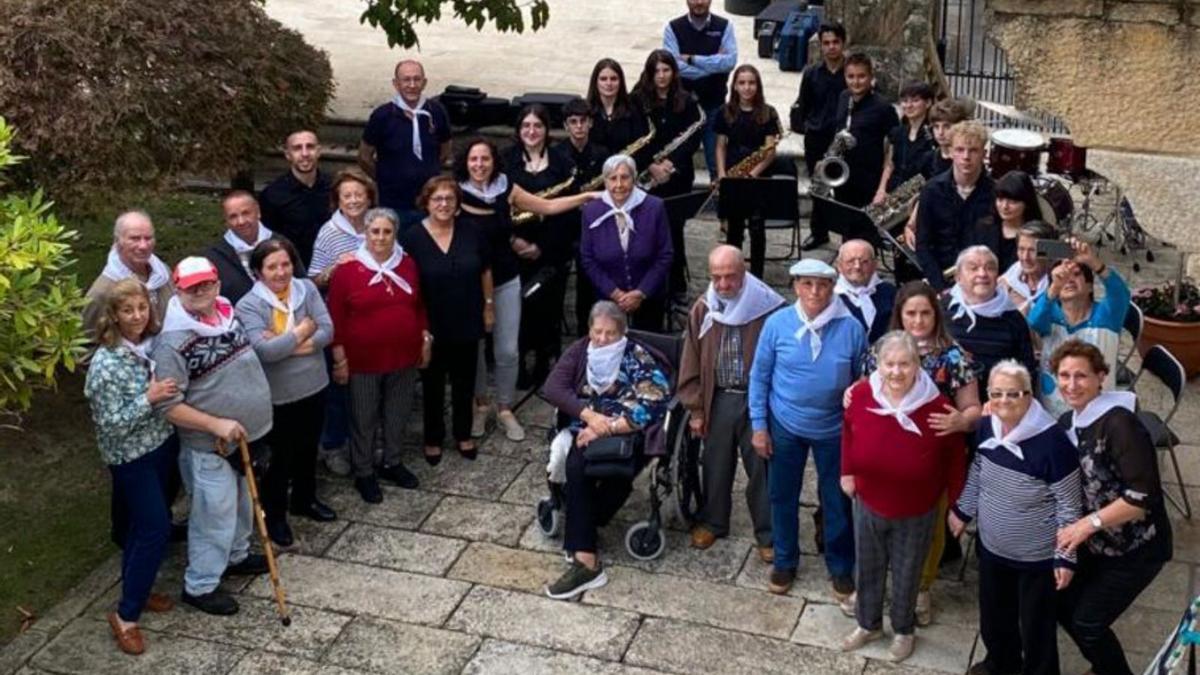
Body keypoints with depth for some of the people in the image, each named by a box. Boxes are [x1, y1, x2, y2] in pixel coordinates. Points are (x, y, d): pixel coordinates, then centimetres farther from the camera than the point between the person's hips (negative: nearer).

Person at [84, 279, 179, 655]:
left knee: (143, 524, 18)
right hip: (131, 457, -7)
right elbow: (110, 424, -23)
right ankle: (126, 616, 5)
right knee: (156, 529, -6)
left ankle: (136, 589, 35)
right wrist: (148, 399, -29)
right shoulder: (106, 363, -23)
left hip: (162, 445, 7)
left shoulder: (153, 344, -3)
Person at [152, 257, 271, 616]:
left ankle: (236, 556, 47)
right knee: (216, 515, 3)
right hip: (210, 446, -8)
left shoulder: (229, 314, 0)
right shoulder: (173, 342, -24)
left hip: (247, 435, 8)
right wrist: (216, 424, -27)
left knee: (241, 503, 25)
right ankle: (199, 586, 19)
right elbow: (167, 405, -24)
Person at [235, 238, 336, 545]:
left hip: (314, 386, 5)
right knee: (280, 455, 10)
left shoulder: (307, 289, -5)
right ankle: (274, 514, 29)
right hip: (278, 395, -4)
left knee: (308, 448, 22)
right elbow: (263, 350, -27)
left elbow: (327, 331, -11)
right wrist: (301, 332, -16)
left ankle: (304, 499, 45)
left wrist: (288, 345, -21)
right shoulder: (249, 305, -17)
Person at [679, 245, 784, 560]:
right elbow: (691, 363, 4)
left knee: (762, 468, 8)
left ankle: (767, 534, 23)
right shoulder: (703, 309, -3)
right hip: (718, 400, 3)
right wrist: (696, 409, 3)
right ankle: (712, 521, 38)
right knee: (716, 465, 18)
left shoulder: (768, 306, -13)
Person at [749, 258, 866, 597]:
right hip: (785, 427, 1)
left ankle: (841, 567, 34)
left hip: (835, 429, 0)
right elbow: (759, 376, -4)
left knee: (838, 500, 14)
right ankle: (785, 562, 36)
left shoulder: (851, 328, -13)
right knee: (783, 496, 15)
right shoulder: (777, 323, -12)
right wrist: (759, 425, -4)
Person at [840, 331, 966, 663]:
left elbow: (954, 458, -11)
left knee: (906, 574, 19)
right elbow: (849, 431, 4)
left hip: (916, 512, -3)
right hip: (868, 504, 3)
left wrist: (957, 505, -5)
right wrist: (847, 471, 9)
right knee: (867, 568, 23)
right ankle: (868, 624, 48)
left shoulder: (936, 406, -26)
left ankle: (904, 630, 45)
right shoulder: (861, 395, -19)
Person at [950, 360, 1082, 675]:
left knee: (1036, 625, 12)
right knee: (993, 614, 26)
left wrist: (1066, 556, -16)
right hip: (992, 546, 6)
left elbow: (1068, 505, -19)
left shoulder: (1052, 442, -28)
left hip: (1037, 556, -6)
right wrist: (963, 509, 15)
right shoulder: (987, 427, -9)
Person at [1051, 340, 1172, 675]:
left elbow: (1143, 496, -29)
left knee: (1088, 622, -4)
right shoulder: (1068, 422, 0)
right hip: (1096, 544, 8)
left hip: (1136, 548, -8)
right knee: (1062, 604, 13)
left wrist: (1087, 524, -29)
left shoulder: (1118, 423, -25)